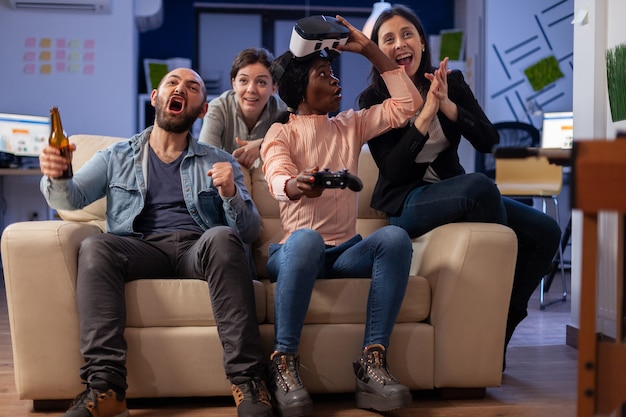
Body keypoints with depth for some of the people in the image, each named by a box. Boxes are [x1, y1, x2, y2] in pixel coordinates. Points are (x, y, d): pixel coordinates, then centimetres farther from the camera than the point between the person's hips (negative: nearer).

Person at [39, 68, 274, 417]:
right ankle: (105, 388, -38)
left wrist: (231, 194, -11)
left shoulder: (219, 163, 19)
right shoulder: (116, 158, 20)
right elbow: (71, 199, 5)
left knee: (222, 237, -34)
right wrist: (57, 178, -19)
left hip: (199, 248, 0)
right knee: (95, 248, -31)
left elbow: (250, 231, 11)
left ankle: (249, 382, -37)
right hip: (142, 249, 1)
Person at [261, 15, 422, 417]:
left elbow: (407, 104, 13)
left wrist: (369, 48, 11)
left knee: (395, 237, -29)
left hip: (347, 250, 4)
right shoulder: (280, 133, 5)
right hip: (294, 250, -3)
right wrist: (296, 185, -42)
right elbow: (279, 177, -17)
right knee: (306, 238, -40)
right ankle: (284, 364, -32)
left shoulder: (351, 125, 19)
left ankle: (373, 360, -31)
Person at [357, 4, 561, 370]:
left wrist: (447, 105, -20)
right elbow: (392, 169, -15)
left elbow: (489, 142, -5)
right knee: (480, 186, -35)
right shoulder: (373, 99, -6)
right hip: (405, 205, -5)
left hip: (458, 195, 5)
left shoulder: (451, 82, 4)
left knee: (546, 231, -14)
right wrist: (426, 114, -23)